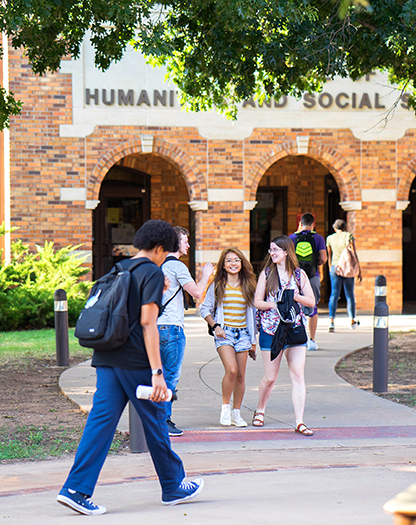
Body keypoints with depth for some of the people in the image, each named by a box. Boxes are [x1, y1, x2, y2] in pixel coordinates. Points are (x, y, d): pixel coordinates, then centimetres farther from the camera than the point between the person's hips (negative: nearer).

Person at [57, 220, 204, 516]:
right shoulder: (152, 273, -7)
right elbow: (147, 322, -15)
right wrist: (157, 372, -17)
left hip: (106, 358, 7)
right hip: (136, 359, -7)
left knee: (101, 421, 2)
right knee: (155, 422, 7)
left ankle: (76, 489, -8)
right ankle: (174, 487, 20)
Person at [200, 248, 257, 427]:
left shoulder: (248, 286, 11)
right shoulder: (217, 286, 4)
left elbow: (252, 313, 17)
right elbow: (205, 308, 7)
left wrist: (253, 339, 16)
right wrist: (215, 326, -8)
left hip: (242, 333, 3)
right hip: (224, 332, -3)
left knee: (241, 375, 2)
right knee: (231, 370, -20)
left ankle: (236, 412, 13)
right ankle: (225, 407, -2)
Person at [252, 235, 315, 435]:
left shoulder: (299, 274, 6)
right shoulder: (266, 273, 5)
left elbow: (311, 301, 7)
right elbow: (257, 301, 3)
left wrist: (295, 297, -11)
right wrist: (274, 304, -15)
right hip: (271, 330, -1)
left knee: (298, 375, -8)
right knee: (270, 377, 5)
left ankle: (299, 422, -7)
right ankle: (260, 411, 31)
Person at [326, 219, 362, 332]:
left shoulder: (330, 238, 6)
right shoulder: (349, 236, -1)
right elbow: (354, 255, -5)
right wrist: (359, 271, -2)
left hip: (335, 267, 1)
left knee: (334, 295, -1)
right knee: (349, 294, 12)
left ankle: (331, 321, -18)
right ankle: (352, 321, 25)